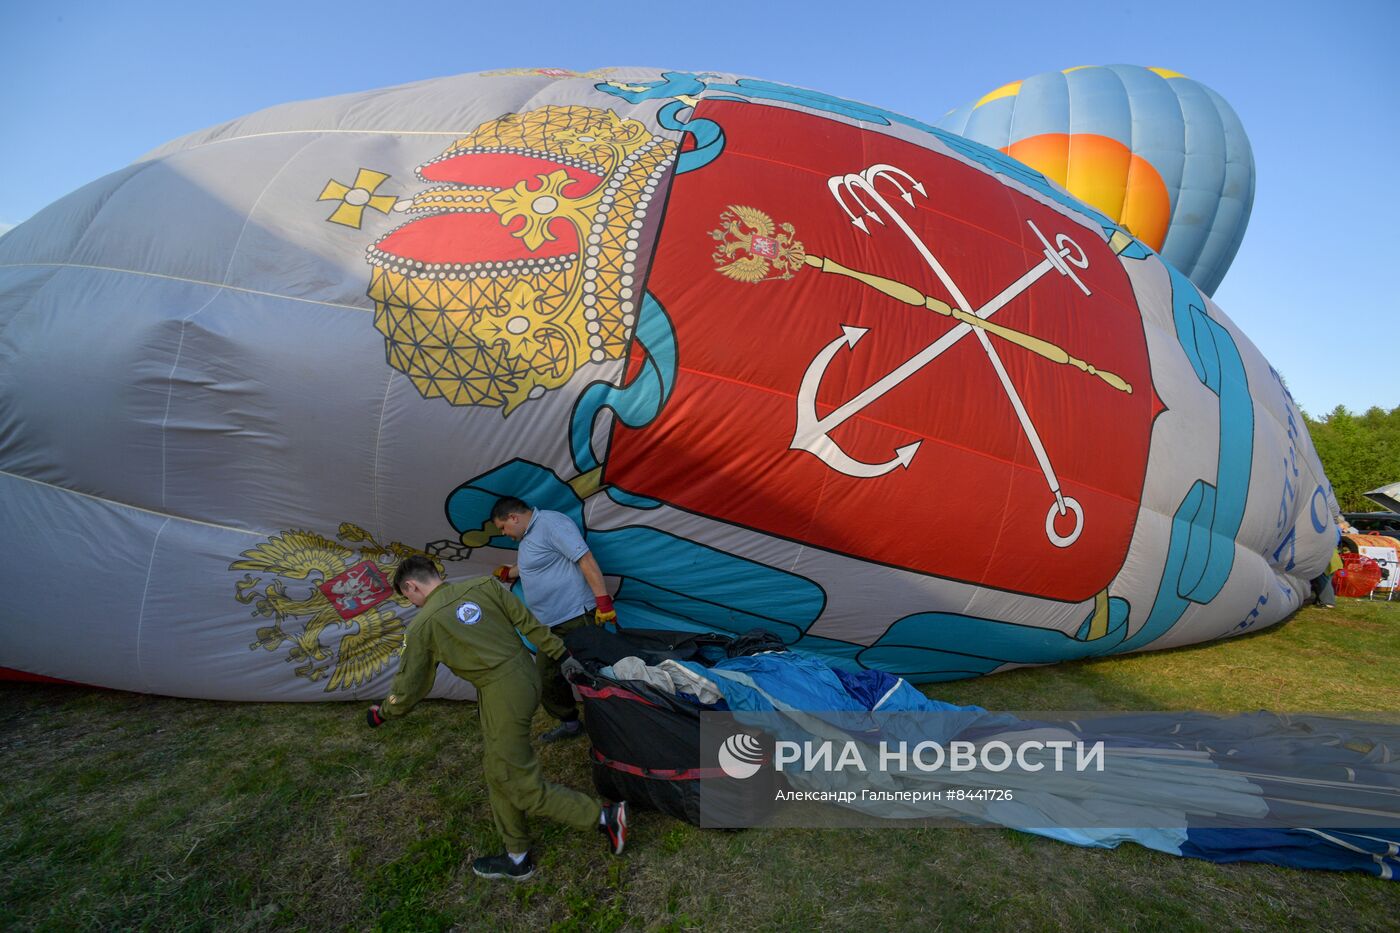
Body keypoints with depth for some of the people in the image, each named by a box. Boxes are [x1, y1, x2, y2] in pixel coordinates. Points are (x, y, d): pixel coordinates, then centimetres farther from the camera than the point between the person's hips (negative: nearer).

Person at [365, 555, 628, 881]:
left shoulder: (422, 625, -7)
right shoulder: (483, 585, 3)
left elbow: (410, 686, 4)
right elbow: (528, 622, 5)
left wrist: (383, 713, 24)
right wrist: (560, 654, 13)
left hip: (501, 695, -7)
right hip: (526, 675, 7)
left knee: (522, 785, 6)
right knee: (497, 769, 21)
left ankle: (605, 816, 7)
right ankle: (517, 857, 34)